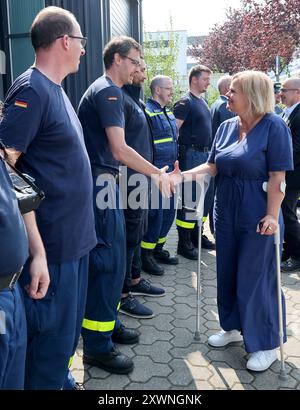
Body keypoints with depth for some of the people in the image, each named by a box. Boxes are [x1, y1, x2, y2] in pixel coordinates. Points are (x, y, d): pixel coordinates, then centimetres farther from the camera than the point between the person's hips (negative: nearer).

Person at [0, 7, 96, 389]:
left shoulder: (55, 89, 12)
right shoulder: (31, 90, -16)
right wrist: (36, 250, -25)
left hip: (74, 238, 9)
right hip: (51, 244, -9)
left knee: (68, 331, 22)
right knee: (50, 338, 7)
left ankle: (60, 380, 42)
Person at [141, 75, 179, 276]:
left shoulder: (169, 113, 16)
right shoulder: (147, 112, -13)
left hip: (170, 172, 9)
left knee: (169, 212, 14)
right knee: (155, 213, -4)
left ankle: (158, 248, 29)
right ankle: (145, 255, 11)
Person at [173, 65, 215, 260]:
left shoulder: (203, 101, 17)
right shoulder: (185, 102, -10)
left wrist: (210, 152, 18)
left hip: (206, 155, 9)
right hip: (191, 155, -9)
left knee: (206, 196, 14)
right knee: (188, 200, -4)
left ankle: (196, 234, 27)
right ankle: (184, 243, 5)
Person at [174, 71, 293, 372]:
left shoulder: (273, 126, -11)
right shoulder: (227, 127, 7)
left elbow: (278, 177, -15)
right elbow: (213, 166, 7)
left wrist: (272, 216, -21)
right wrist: (184, 176, -8)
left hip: (257, 217, -6)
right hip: (226, 212, 7)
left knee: (255, 278, 2)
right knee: (227, 272, 15)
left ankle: (266, 344, 20)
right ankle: (233, 327, 36)